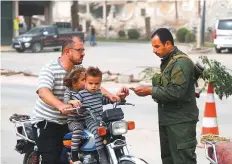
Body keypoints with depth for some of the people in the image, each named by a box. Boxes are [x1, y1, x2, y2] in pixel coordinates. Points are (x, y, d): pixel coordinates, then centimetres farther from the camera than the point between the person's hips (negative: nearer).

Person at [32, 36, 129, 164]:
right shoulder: (49, 69, -17)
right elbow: (43, 92, -33)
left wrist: (111, 96, -23)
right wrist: (61, 106, -52)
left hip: (68, 122, 7)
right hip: (47, 123, -7)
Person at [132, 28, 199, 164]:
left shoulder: (181, 62, -16)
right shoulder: (166, 61, 16)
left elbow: (177, 91, -25)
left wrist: (151, 90, -20)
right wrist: (150, 91, 6)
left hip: (181, 122, -10)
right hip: (167, 119, 10)